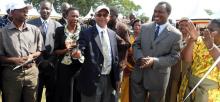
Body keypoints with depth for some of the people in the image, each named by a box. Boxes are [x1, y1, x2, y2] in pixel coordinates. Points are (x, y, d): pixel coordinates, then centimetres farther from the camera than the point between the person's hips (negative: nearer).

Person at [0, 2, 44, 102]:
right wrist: (14, 60, -17)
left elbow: (40, 50, 10)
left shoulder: (34, 30, 5)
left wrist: (31, 56, -9)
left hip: (31, 71, 2)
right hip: (11, 73, -2)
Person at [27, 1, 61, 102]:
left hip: (51, 64, 1)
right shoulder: (31, 23, 0)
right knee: (35, 92, 7)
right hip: (36, 63, -1)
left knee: (51, 91, 13)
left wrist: (51, 61, -9)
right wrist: (39, 60, -10)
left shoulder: (57, 25, 4)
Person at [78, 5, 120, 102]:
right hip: (92, 80, -4)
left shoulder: (113, 34, 9)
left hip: (109, 79, 5)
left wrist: (117, 78, 11)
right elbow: (80, 51, -13)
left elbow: (115, 57, 12)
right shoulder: (86, 33, -5)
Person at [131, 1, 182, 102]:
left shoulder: (175, 34, -8)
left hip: (158, 77, -3)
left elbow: (174, 57, -10)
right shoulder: (145, 27, 4)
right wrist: (140, 58, -15)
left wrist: (154, 61, -23)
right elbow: (136, 44, 7)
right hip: (139, 74, 3)